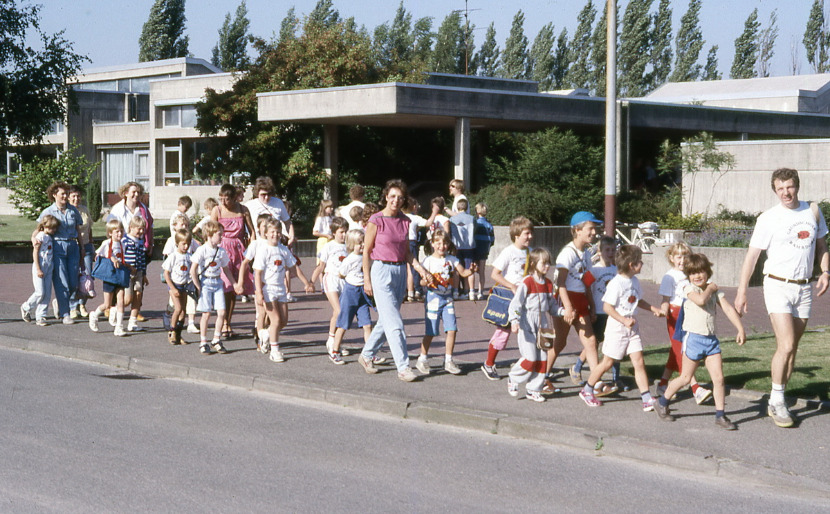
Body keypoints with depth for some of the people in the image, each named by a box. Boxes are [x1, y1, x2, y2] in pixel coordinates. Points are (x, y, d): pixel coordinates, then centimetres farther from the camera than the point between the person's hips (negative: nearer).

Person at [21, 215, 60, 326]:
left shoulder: (49, 237, 12)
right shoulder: (40, 236, -10)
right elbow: (35, 253, -13)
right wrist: (38, 269, -16)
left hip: (48, 268, 7)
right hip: (40, 267, -7)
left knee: (47, 293, 2)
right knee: (40, 293, -8)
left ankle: (40, 317, 6)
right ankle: (26, 308, 17)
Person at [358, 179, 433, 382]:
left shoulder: (404, 221, 8)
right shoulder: (376, 221, -8)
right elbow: (366, 251, -4)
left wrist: (421, 269, 1)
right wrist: (367, 280, -7)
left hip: (400, 272, 6)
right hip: (381, 271, -6)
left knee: (386, 320, 14)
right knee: (394, 323, -9)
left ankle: (367, 355, 32)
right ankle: (403, 367, -8)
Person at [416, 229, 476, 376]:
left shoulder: (452, 260, 7)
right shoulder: (428, 261, -5)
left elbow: (463, 272, 2)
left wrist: (470, 271, -18)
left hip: (447, 298, 4)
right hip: (433, 297, -4)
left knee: (452, 329, -4)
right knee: (430, 332, 0)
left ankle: (448, 361, 7)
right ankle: (422, 360, 16)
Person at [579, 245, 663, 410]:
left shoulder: (634, 281, 7)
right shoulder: (616, 283, -18)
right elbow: (607, 306, -21)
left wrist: (654, 309, 13)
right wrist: (624, 320, -24)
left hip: (632, 328, 7)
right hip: (617, 328, -7)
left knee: (639, 362, 0)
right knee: (607, 362, 4)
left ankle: (647, 399, 1)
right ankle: (586, 390, 22)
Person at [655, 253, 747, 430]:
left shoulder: (715, 291, 10)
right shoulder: (689, 288, -4)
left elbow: (729, 309, 3)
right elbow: (701, 300, -25)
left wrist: (741, 329, -7)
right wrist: (710, 289, -7)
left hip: (711, 339, 4)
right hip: (693, 338, -4)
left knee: (718, 378, -3)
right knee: (686, 378, 3)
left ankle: (720, 415, 4)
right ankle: (662, 403, 22)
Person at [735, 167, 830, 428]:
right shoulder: (768, 219, -5)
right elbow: (752, 255, -3)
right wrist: (741, 292, -7)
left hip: (804, 288, 5)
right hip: (778, 286, -4)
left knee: (791, 349, 7)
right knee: (786, 346, -15)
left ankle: (777, 403, 15)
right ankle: (776, 402, -3)